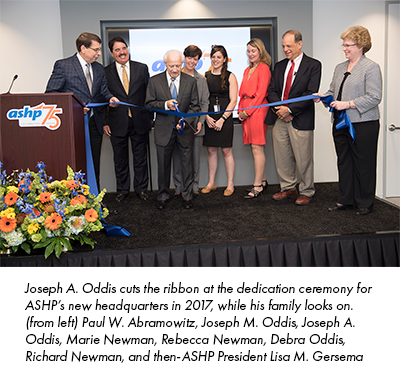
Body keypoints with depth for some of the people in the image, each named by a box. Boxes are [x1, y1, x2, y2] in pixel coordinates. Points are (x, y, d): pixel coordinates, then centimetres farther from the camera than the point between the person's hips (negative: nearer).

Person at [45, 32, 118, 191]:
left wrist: (110, 98, -5)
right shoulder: (63, 65, -5)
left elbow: (103, 91, 20)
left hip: (94, 124, 6)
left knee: (94, 167, 10)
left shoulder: (99, 69, 14)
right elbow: (50, 93, -7)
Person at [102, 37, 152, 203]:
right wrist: (104, 122, -2)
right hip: (117, 124, 0)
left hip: (139, 122, 1)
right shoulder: (105, 72, 0)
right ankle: (122, 190, 25)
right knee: (120, 160, 11)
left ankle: (141, 188, 25)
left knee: (141, 158, 11)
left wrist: (150, 117, 2)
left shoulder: (142, 68, 2)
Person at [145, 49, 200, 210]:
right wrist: (165, 105, -21)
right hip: (164, 129, 0)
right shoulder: (154, 81, -2)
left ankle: (187, 195, 23)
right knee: (163, 164, 10)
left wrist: (185, 120, -16)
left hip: (184, 129, 0)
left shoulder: (191, 81, 0)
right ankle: (163, 195, 26)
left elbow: (195, 106, 0)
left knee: (187, 163, 8)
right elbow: (148, 104, -3)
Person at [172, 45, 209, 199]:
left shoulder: (201, 79, 11)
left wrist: (201, 121, -3)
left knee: (195, 156, 5)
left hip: (196, 124, 2)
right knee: (178, 156, 3)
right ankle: (178, 187, 13)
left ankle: (194, 186, 16)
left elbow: (205, 102, 10)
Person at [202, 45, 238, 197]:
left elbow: (233, 101, -4)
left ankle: (230, 185, 9)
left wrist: (222, 119, -11)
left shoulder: (230, 76, 1)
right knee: (211, 151, 7)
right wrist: (207, 117, -7)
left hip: (225, 118, -3)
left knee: (226, 151, 1)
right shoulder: (204, 76, 9)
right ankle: (211, 183, 17)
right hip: (208, 119, 3)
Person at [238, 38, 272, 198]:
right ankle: (262, 180, 18)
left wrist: (248, 111, -11)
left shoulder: (263, 68, -6)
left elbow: (261, 93, -11)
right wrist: (241, 111, 7)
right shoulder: (247, 70, 19)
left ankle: (257, 186, -3)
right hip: (246, 111, 8)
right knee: (255, 148, 10)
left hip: (257, 110, -8)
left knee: (257, 148, -7)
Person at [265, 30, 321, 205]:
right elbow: (271, 90, 11)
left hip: (300, 119, -5)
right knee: (282, 157, 9)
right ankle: (288, 188, 24)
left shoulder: (313, 65, -2)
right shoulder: (279, 66, 15)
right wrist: (279, 109, -7)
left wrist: (290, 109, -15)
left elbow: (311, 93, -10)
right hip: (279, 118, 5)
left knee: (303, 158, 1)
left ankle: (306, 192, 15)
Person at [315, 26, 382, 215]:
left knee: (363, 163, 1)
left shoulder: (371, 67, -7)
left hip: (363, 124, -7)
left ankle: (365, 203, 13)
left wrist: (348, 104, -19)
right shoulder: (340, 68, 16)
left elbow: (374, 98, -14)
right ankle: (345, 200, 21)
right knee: (344, 162, 11)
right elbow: (333, 91, 21)